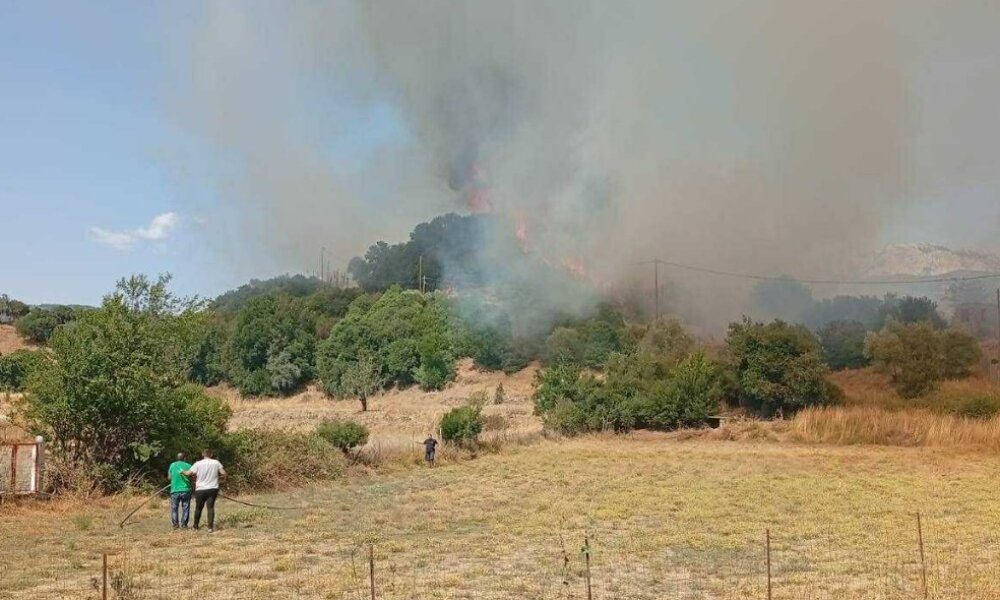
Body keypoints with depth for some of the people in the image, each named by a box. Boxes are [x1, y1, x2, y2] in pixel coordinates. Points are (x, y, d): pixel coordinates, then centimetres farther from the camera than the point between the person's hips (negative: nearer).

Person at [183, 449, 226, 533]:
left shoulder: (198, 464, -5)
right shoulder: (216, 463, -2)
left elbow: (188, 473, -5)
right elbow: (223, 473, -4)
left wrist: (183, 472, 15)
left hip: (200, 489, 0)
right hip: (212, 489, 0)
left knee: (198, 508, 15)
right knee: (211, 507, -1)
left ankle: (196, 526, 28)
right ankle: (210, 527, -11)